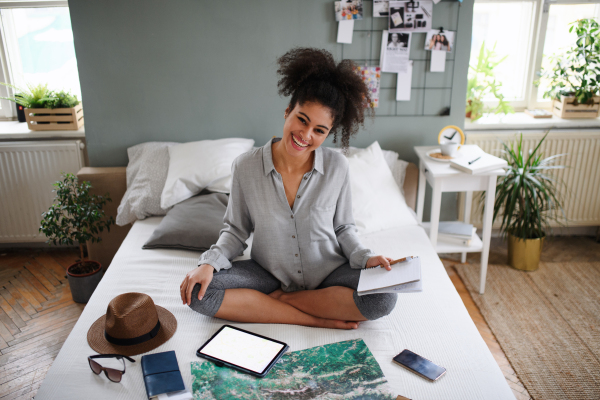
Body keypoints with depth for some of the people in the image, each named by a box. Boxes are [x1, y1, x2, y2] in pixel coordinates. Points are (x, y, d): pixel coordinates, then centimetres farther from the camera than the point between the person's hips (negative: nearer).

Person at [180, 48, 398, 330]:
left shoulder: (337, 167, -11)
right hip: (269, 273, 1)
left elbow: (343, 227, 2)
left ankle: (275, 299, -11)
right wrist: (209, 263, -16)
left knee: (384, 297, -27)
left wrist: (364, 257, -15)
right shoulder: (245, 167, -12)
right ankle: (319, 318, -18)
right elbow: (236, 230, -1)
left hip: (328, 275, 0)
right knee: (198, 292, -23)